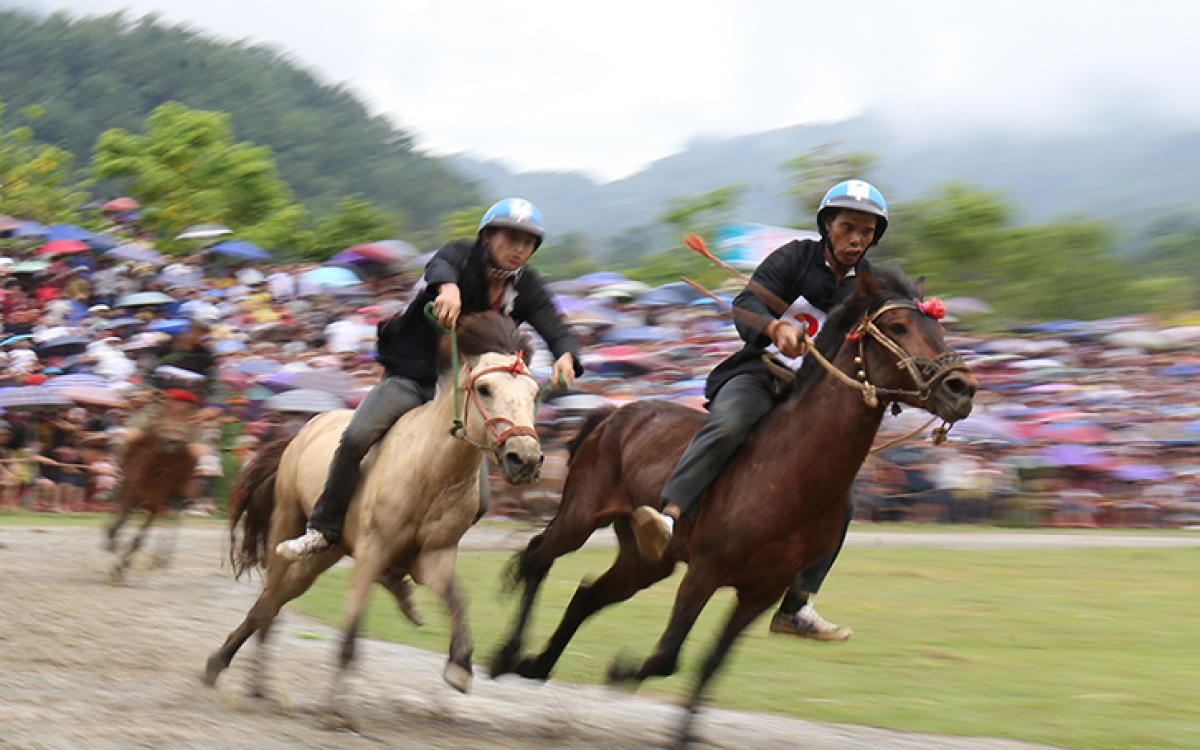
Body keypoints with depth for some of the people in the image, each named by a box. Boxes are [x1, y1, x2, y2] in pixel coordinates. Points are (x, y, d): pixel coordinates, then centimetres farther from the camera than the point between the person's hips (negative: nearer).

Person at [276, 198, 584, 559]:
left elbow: (555, 329, -9)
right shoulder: (463, 255, -8)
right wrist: (448, 287, -57)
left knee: (476, 501, -4)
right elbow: (439, 265, -31)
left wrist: (566, 355, -34)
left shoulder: (526, 289, 2)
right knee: (355, 437, -28)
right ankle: (324, 529, -11)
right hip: (409, 377, -3)